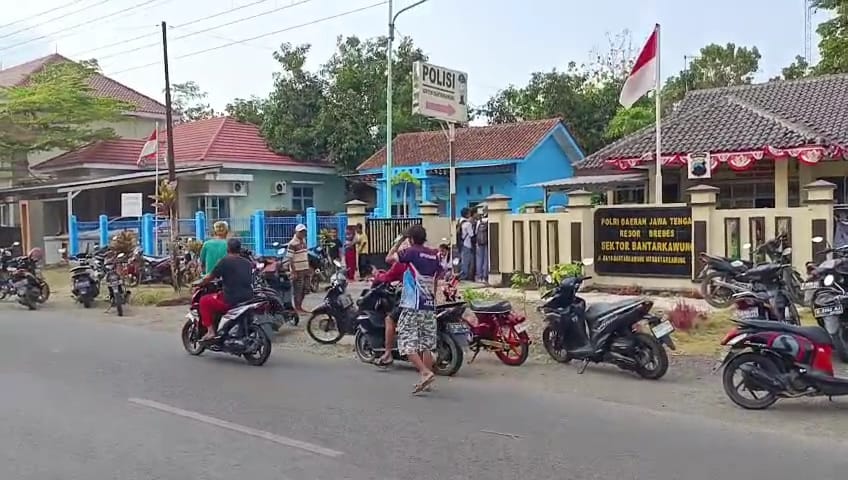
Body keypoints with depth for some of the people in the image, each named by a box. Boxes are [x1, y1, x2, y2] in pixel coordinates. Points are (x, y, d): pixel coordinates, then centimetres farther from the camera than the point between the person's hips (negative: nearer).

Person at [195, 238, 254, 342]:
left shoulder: (225, 261, -6)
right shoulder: (248, 263, 13)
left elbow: (210, 277, -3)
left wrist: (199, 284, 17)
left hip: (231, 301, -7)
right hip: (248, 300, 7)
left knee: (204, 301, 12)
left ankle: (210, 331, 3)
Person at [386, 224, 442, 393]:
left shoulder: (411, 252, -8)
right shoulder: (434, 255, 11)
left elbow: (388, 258, -3)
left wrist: (398, 243, 9)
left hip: (412, 306, -7)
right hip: (430, 306, 7)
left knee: (407, 344, -6)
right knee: (427, 345, 10)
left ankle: (425, 372, -19)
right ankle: (426, 379, 15)